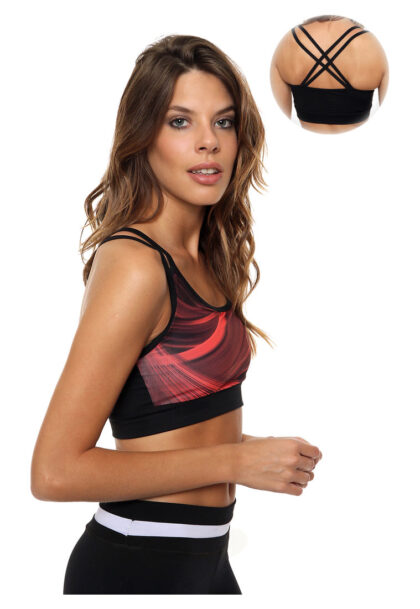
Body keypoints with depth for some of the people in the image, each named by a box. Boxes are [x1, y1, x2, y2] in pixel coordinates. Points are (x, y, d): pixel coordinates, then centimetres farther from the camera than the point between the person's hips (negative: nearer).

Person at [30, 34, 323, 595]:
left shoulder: (203, 256, 6)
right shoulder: (133, 264, -20)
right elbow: (55, 472, -24)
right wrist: (236, 460, -19)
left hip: (203, 561, 8)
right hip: (137, 567, -8)